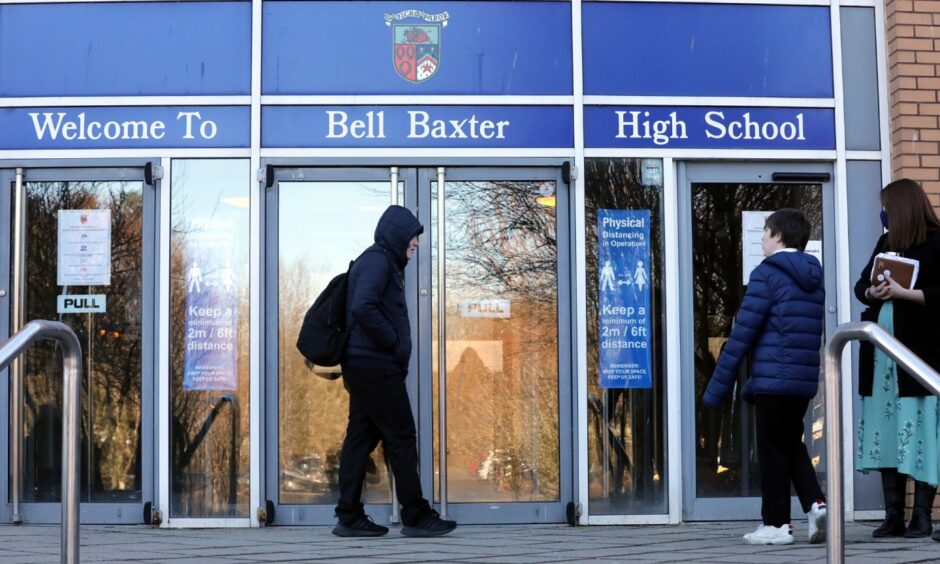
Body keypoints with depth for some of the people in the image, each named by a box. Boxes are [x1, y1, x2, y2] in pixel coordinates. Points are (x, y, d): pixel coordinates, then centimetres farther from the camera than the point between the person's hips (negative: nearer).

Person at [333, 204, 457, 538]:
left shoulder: (380, 261, 20)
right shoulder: (377, 261, -11)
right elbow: (363, 307, -24)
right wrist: (394, 344, -16)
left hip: (364, 367, 10)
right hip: (377, 367, -10)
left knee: (361, 438, 8)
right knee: (402, 437, -4)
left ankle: (349, 518, 9)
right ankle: (415, 516, 1)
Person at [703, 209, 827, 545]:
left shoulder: (767, 273, -8)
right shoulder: (814, 278, 15)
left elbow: (742, 333, -12)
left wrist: (717, 387, -7)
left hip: (774, 379, -7)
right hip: (805, 381, 7)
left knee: (772, 452, 3)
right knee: (792, 446, 19)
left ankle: (776, 524, 8)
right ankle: (815, 503, 2)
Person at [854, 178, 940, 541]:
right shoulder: (885, 243, 17)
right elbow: (861, 286, 21)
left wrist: (903, 293, -16)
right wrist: (873, 292, 0)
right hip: (881, 352, 7)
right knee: (887, 433, 5)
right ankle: (893, 516, 8)